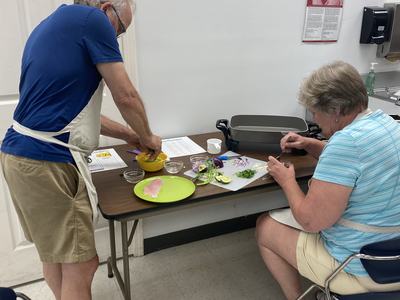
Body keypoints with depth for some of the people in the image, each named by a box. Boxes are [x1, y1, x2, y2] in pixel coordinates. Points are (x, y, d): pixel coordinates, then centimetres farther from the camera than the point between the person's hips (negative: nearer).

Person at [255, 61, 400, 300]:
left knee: (265, 226, 9)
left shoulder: (346, 140, -29)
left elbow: (311, 221, -26)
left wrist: (287, 181, -9)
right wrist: (310, 144, 7)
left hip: (363, 270, -9)